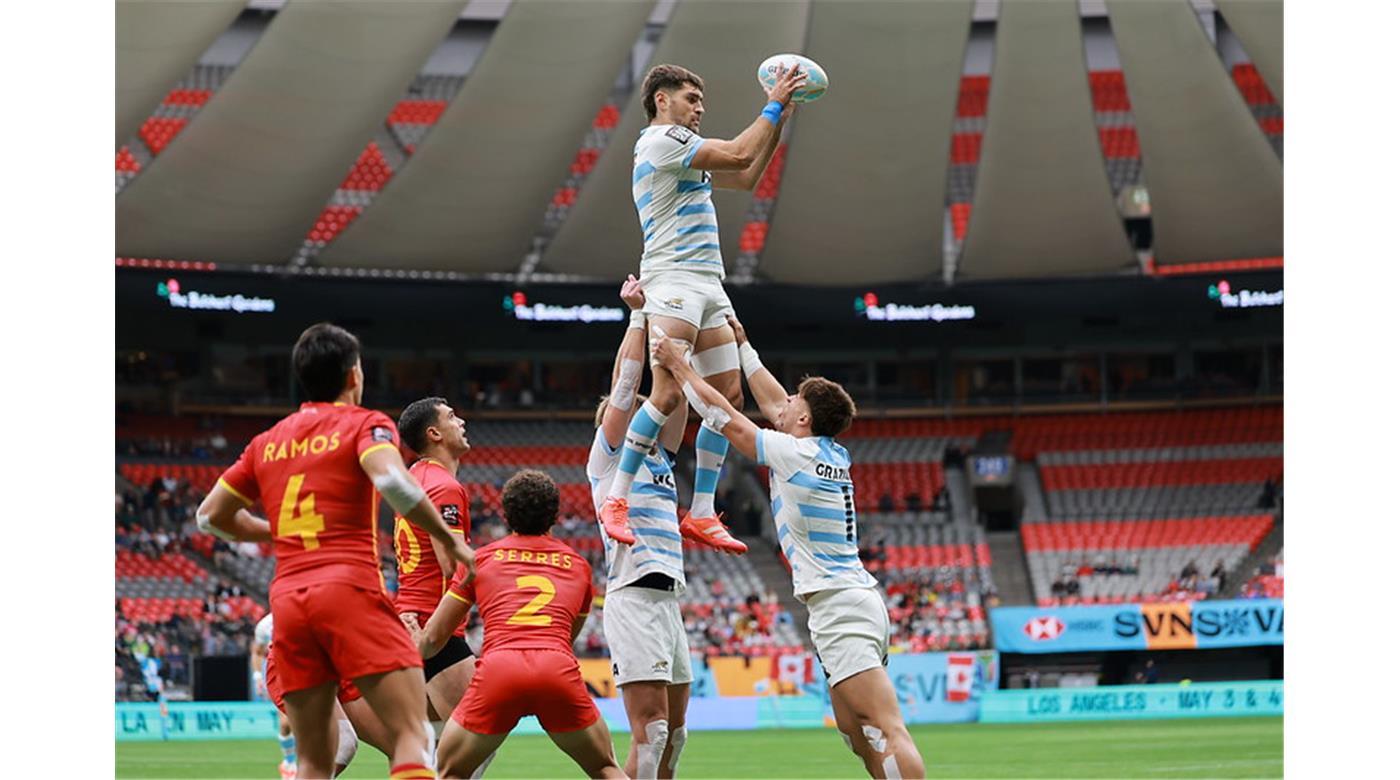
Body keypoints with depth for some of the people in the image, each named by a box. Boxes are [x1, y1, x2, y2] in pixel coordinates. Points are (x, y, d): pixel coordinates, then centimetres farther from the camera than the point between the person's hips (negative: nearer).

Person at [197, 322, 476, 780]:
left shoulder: (268, 442, 20)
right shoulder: (364, 424, 3)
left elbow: (210, 516, 24)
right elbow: (393, 482, -17)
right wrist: (450, 539, -7)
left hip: (287, 600, 6)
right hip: (351, 589, -6)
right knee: (413, 737, -9)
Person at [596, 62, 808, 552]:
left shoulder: (683, 152, 25)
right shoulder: (662, 139, -6)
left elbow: (746, 177, 29)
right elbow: (739, 154, -12)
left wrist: (779, 118, 22)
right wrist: (773, 106, -1)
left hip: (708, 282, 10)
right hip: (673, 278, -10)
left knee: (728, 397, 4)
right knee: (668, 394, -19)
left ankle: (701, 513, 5)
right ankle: (615, 500, -15)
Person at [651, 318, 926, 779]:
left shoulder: (795, 454, -8)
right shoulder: (835, 455, 15)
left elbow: (720, 413, 1)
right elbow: (772, 404, 30)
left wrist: (678, 364, 13)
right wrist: (743, 346, 37)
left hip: (839, 606, -9)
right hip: (860, 601, 9)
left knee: (888, 732, -18)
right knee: (859, 737, 10)